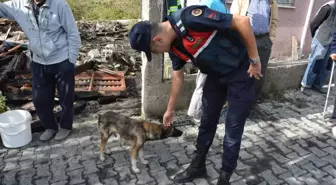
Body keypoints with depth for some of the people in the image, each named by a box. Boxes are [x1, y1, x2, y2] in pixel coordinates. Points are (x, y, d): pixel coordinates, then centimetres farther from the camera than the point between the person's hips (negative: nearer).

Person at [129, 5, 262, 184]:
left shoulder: (190, 18, -31)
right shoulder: (174, 46, -5)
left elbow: (242, 21, -28)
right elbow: (178, 76, 10)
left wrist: (254, 60, -19)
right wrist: (170, 109, 19)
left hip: (240, 71, -7)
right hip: (216, 75, 7)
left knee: (233, 129, 0)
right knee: (207, 122, 14)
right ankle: (198, 166, 32)